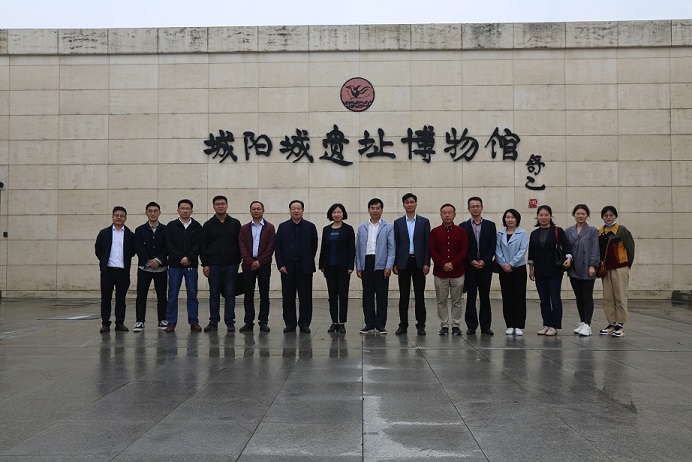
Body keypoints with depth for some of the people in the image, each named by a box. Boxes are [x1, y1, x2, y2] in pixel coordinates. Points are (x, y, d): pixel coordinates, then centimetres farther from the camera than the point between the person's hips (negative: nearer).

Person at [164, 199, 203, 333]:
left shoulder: (197, 226, 5)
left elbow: (198, 245, -3)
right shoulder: (171, 226, 5)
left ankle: (194, 322, 10)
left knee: (192, 294, 4)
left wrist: (188, 258, -16)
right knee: (172, 295, 2)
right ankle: (171, 322, 8)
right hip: (174, 265, 0)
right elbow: (169, 245, -3)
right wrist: (181, 258, -13)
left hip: (191, 265, 0)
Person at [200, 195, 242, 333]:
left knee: (230, 295, 2)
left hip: (231, 266, 0)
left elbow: (240, 244, 7)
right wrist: (205, 264, -3)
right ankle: (213, 322, 12)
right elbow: (203, 246, 4)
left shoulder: (235, 223, 5)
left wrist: (238, 261, 1)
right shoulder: (208, 225, 4)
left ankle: (230, 322, 9)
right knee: (214, 295, 5)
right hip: (214, 266, 0)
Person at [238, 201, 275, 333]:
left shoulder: (269, 228, 5)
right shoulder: (244, 228, 11)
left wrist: (259, 261, -11)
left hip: (264, 265, -2)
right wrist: (250, 262, -10)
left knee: (264, 295, 2)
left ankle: (263, 321, 7)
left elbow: (271, 247, -3)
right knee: (248, 295, 4)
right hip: (248, 265, 2)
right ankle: (249, 322, 9)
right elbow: (242, 247, 2)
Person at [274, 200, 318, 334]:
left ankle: (304, 324, 9)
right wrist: (280, 265, -3)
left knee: (305, 297, 1)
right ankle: (290, 323, 12)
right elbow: (277, 247, 5)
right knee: (288, 297, 3)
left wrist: (308, 262, 4)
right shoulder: (283, 227, 7)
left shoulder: (310, 227, 6)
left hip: (305, 267, -1)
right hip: (287, 267, 1)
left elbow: (314, 246, 7)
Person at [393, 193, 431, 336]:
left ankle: (421, 325, 8)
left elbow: (427, 244, 1)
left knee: (419, 295, 2)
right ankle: (403, 325, 9)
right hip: (403, 262, 1)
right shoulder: (398, 222, 7)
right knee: (403, 296, 3)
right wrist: (394, 264, 0)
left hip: (418, 262, -1)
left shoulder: (424, 222, 4)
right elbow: (395, 244, 6)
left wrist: (426, 263, -6)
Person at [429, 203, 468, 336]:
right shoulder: (434, 232, 6)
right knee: (441, 301, 4)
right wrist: (443, 264, -13)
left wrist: (453, 263, -12)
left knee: (457, 301, 4)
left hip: (457, 272, 0)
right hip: (440, 272, 0)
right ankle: (444, 325, 11)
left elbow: (464, 250, -1)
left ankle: (456, 325, 12)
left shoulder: (461, 231, 6)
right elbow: (432, 250, -2)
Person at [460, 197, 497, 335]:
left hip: (485, 266, 1)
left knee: (485, 296, 4)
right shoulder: (463, 226, 5)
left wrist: (484, 261, -9)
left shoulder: (490, 225, 7)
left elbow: (492, 246, 2)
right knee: (470, 297, 2)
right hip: (469, 267, -1)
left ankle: (485, 326, 8)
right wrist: (471, 261, -10)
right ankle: (471, 325, 7)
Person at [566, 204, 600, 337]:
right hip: (574, 269, 4)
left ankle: (587, 325, -2)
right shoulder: (568, 231, 8)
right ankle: (582, 322, 21)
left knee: (587, 297, -2)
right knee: (579, 297, 11)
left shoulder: (592, 231, 0)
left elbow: (595, 250, -6)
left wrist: (592, 265, -13)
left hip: (587, 269, -4)